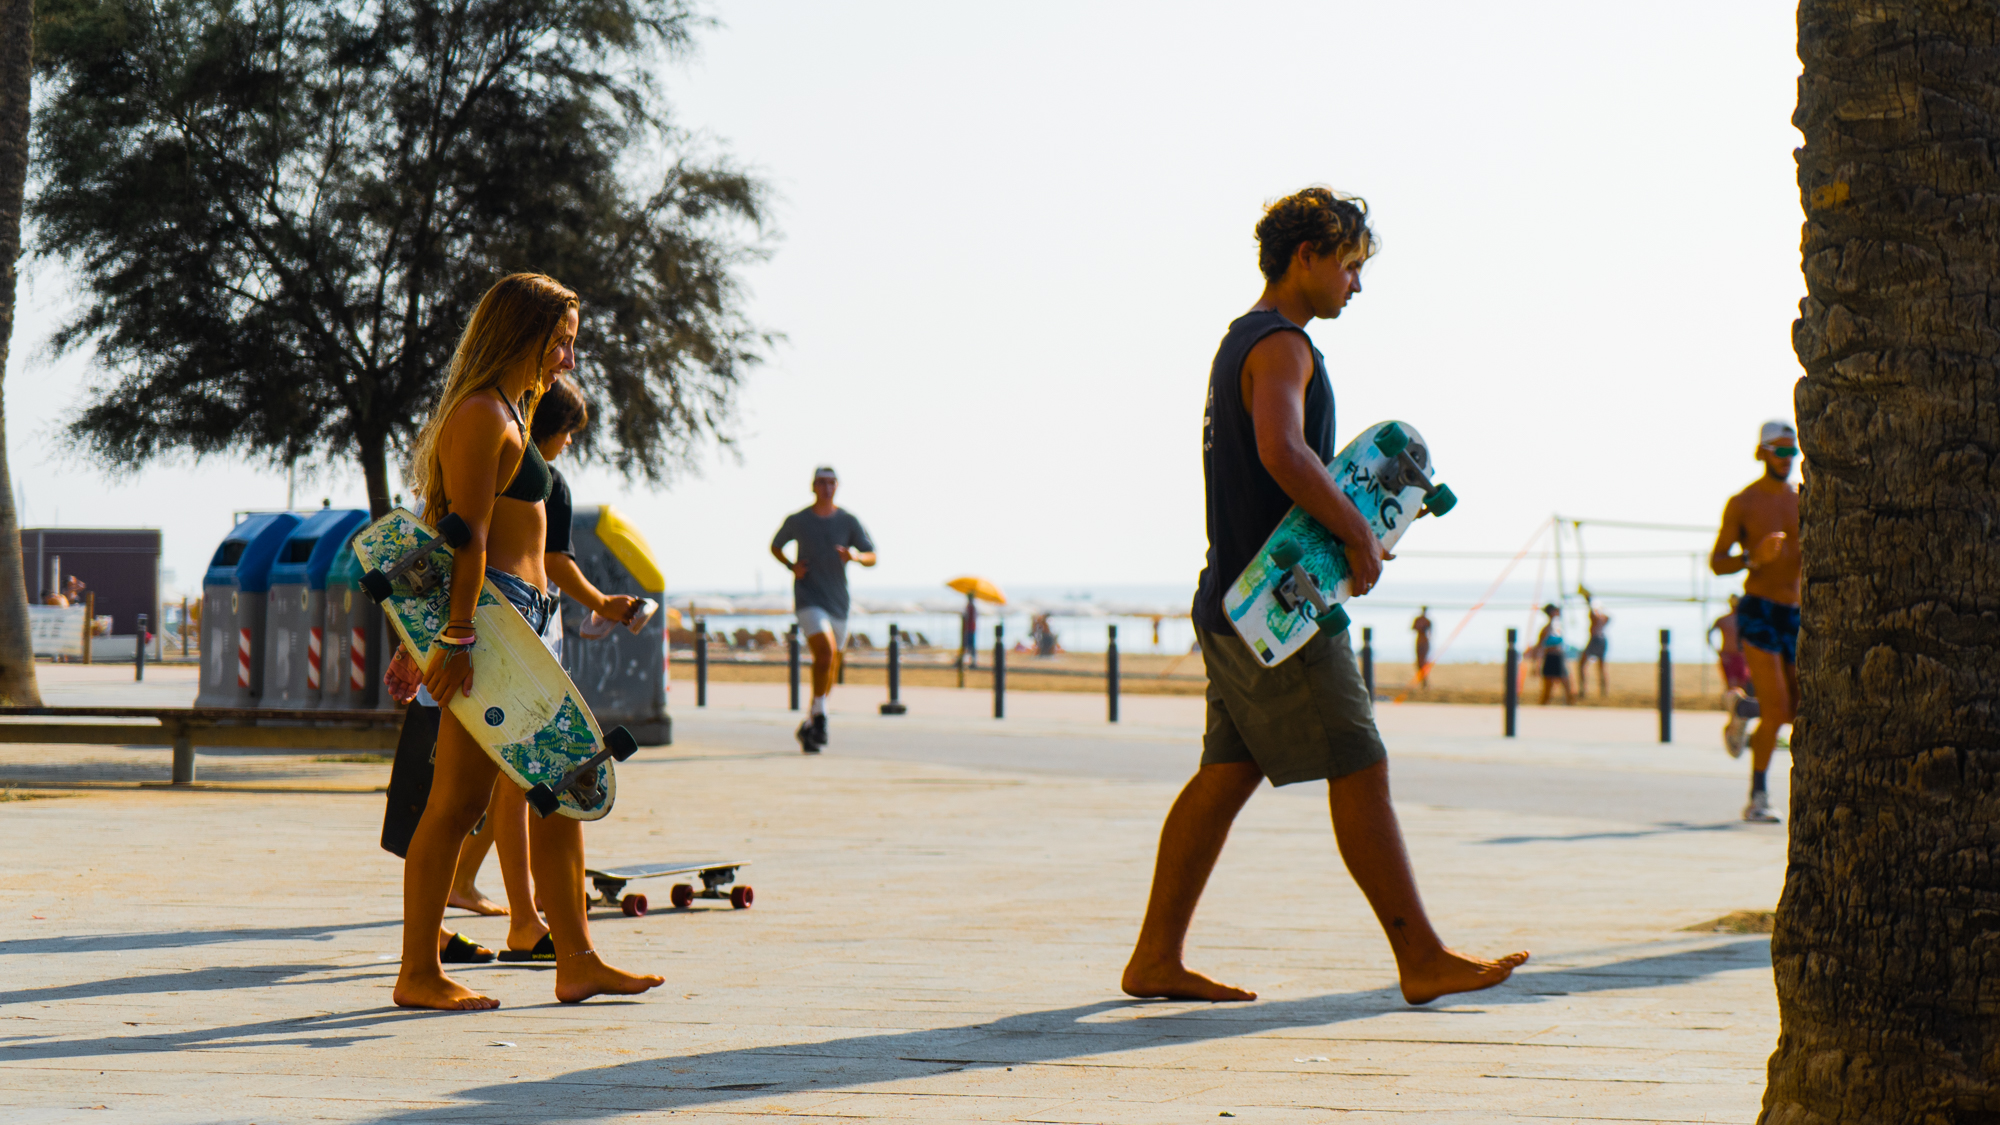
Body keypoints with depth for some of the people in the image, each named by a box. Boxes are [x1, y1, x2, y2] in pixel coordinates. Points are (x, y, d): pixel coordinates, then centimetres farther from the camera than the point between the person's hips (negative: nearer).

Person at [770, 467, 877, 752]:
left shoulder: (848, 521, 3)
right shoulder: (797, 521, 0)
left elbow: (872, 557, 0)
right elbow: (775, 547, 17)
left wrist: (856, 556, -23)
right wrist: (791, 566, -2)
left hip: (838, 601, 3)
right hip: (808, 598, -3)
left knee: (828, 668, 10)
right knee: (825, 651, -25)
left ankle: (808, 726, 28)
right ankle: (820, 718, -20)